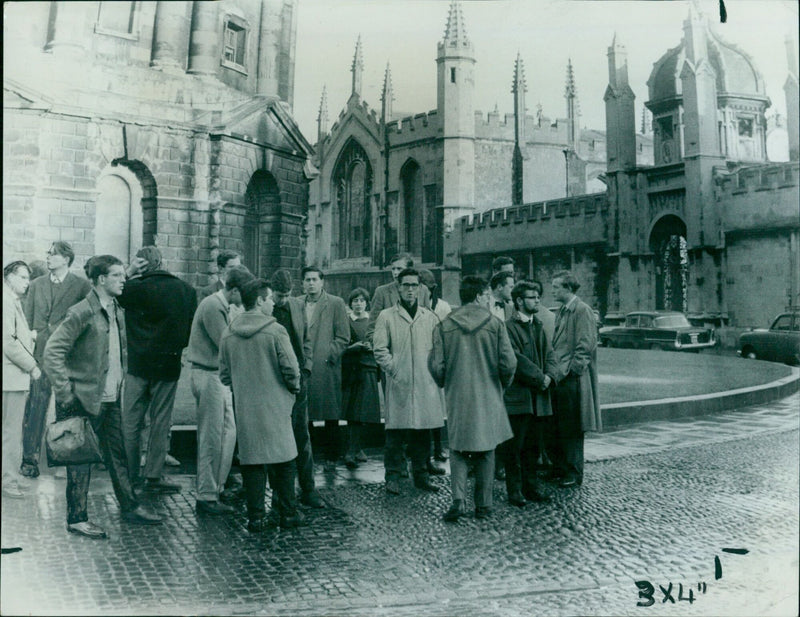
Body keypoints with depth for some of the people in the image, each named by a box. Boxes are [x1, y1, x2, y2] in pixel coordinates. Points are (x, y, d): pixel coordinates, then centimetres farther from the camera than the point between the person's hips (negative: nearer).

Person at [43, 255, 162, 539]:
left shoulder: (117, 311, 10)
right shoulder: (81, 313, -16)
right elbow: (53, 351, -18)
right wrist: (65, 392, -19)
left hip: (111, 398, 8)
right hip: (84, 399, -8)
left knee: (118, 453, 15)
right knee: (81, 459, 2)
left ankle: (129, 506, 27)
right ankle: (76, 518, 13)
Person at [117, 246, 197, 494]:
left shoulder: (136, 288, -11)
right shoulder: (186, 290, -1)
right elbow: (192, 327, 5)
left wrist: (128, 275, 0)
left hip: (139, 364, -1)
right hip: (169, 365, 2)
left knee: (131, 422, 10)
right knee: (161, 422, 8)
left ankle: (130, 474, 15)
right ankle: (153, 476, 10)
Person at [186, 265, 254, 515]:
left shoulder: (221, 306, 15)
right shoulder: (212, 306, -17)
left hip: (218, 377, 10)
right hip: (208, 375, -10)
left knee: (228, 432, 13)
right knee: (211, 438, -4)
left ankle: (216, 488, 24)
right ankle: (206, 498, 5)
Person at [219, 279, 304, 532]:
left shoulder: (228, 334, 2)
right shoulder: (275, 330, -12)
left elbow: (224, 375, 8)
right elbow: (291, 369, -11)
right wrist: (294, 388, 9)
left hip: (244, 409, 4)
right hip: (274, 405, -3)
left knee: (251, 460, 8)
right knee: (283, 460, 9)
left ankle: (256, 517, 11)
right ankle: (287, 513, 16)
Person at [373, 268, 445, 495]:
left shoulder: (430, 317, 12)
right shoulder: (387, 316, 3)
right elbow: (379, 349, -1)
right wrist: (394, 370, -8)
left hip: (425, 383, 3)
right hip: (399, 383, -3)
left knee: (423, 430, 7)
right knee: (395, 431, -2)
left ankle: (421, 474, 19)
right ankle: (393, 476, 10)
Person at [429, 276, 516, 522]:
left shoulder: (444, 326, -2)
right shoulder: (494, 324, -5)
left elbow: (436, 365, -4)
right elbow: (509, 363, -7)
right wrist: (502, 384, 12)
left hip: (457, 398, 1)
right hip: (488, 398, -1)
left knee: (458, 451, 10)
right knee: (486, 452, 10)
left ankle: (459, 499, -4)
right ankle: (483, 506, 15)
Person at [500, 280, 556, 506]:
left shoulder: (538, 326, 16)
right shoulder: (509, 327, -9)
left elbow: (549, 355, 13)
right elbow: (516, 359, -16)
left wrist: (549, 375, -6)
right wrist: (539, 377, -13)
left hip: (538, 396, 7)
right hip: (517, 395, -7)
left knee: (533, 445, 13)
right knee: (515, 446, -1)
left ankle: (531, 486, 22)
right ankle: (515, 490, 8)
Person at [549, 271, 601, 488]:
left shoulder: (582, 310, -11)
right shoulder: (562, 311, 16)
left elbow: (586, 345, -16)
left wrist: (569, 370, -16)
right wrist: (553, 370, 12)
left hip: (572, 379, -8)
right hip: (558, 378, 8)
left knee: (572, 428, 0)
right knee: (556, 427, 12)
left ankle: (574, 473, 10)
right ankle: (558, 467, 23)